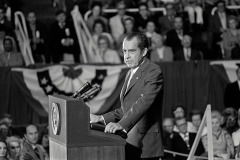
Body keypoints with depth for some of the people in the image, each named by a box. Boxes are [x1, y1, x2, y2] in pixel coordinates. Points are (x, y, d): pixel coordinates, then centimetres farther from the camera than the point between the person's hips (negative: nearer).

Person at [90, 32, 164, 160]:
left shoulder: (154, 72, -10)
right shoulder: (130, 73, 20)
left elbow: (144, 103, -25)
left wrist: (122, 124, -36)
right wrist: (101, 119, 12)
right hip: (129, 144, 8)